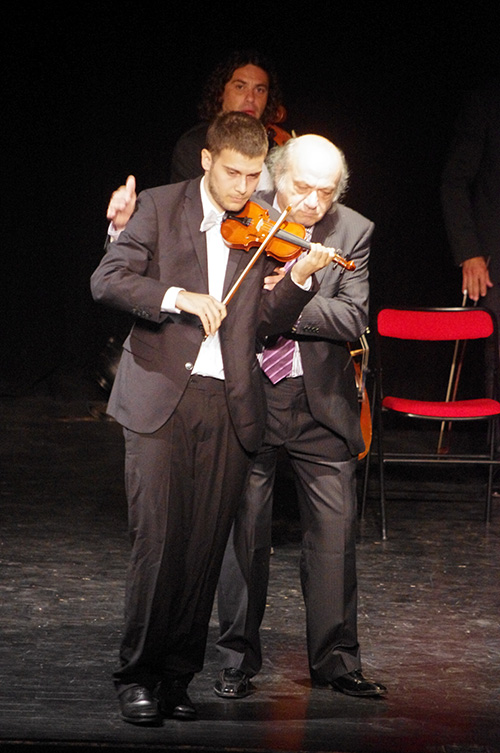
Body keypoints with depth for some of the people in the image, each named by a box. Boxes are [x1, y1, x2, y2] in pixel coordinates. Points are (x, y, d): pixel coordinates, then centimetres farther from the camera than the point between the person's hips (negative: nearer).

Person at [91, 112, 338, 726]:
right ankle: (136, 675, 5)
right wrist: (177, 296, -19)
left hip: (228, 405, 3)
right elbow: (106, 280, -6)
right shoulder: (161, 208, 4)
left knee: (206, 549, 2)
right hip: (159, 397, -3)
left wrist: (299, 278, -10)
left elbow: (266, 323, 7)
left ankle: (176, 676, 13)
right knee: (158, 542, -8)